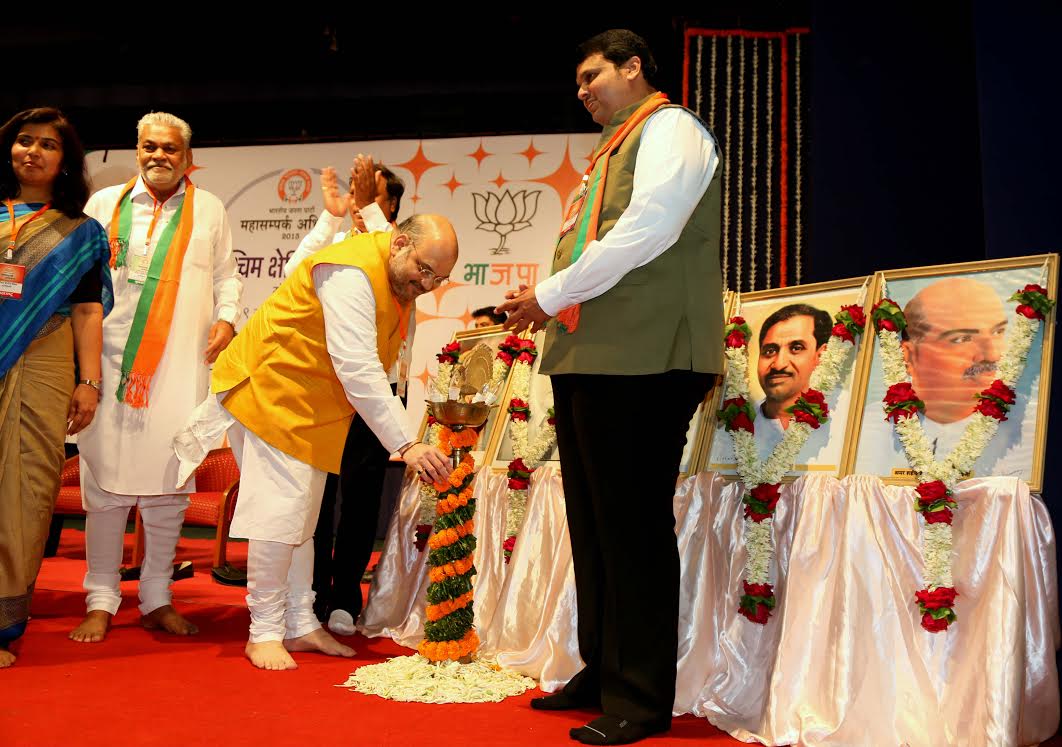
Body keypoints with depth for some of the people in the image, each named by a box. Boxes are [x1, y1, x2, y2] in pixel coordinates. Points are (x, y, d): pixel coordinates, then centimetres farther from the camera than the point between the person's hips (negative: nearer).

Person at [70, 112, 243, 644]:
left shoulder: (209, 210, 14)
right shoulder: (106, 203, 12)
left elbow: (225, 274, 18)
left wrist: (226, 317, 1)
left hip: (182, 366, 1)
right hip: (110, 361, 0)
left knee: (169, 481, 2)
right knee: (106, 480, -2)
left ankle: (156, 599, 14)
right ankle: (101, 601, 8)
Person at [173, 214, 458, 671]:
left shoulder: (398, 279, 3)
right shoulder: (351, 272, -28)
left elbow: (369, 368, 8)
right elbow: (357, 369, -34)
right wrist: (405, 445, -36)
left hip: (311, 406, 10)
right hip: (268, 389, -9)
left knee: (301, 518, 12)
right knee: (280, 513, -12)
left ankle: (301, 626, 20)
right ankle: (264, 632, 0)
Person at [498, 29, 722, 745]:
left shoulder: (669, 128, -2)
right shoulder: (614, 149, 25)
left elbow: (644, 234, -16)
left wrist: (551, 294, -11)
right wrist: (549, 300, 9)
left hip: (642, 357, -10)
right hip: (588, 355, 10)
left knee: (633, 524, -7)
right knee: (592, 521, 11)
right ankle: (603, 672, 21)